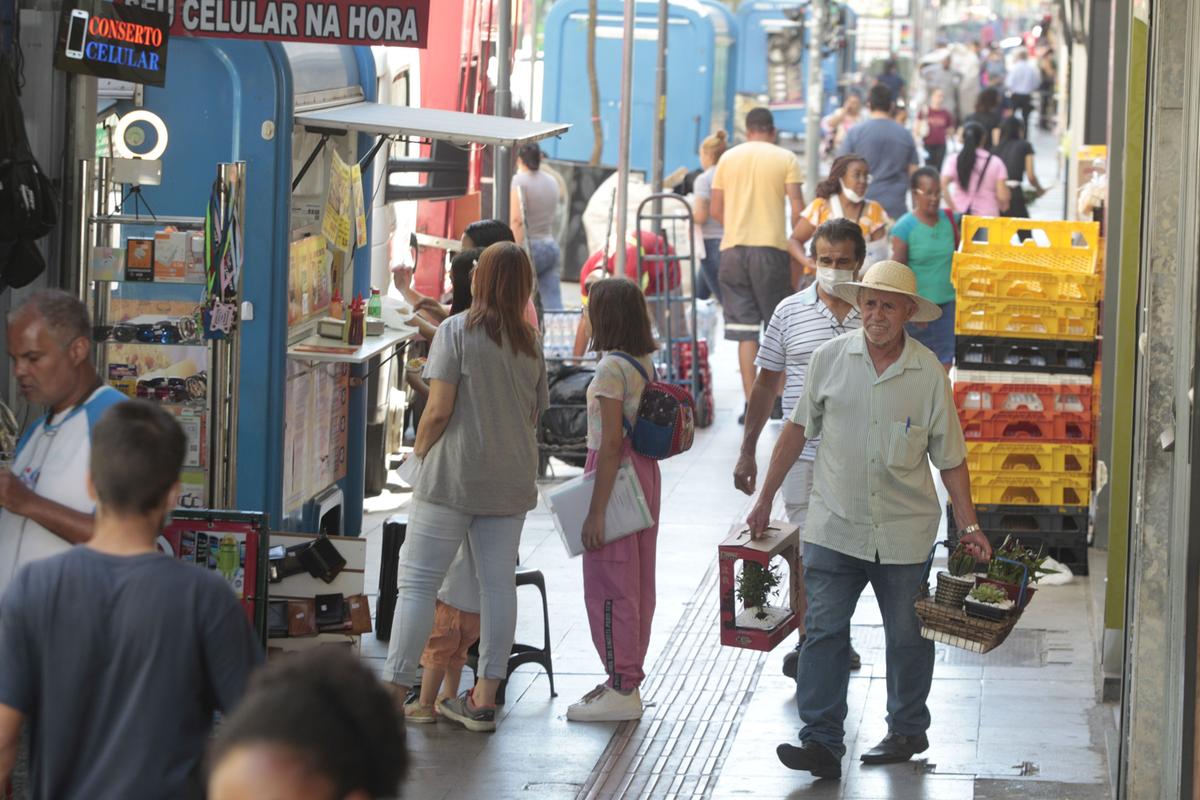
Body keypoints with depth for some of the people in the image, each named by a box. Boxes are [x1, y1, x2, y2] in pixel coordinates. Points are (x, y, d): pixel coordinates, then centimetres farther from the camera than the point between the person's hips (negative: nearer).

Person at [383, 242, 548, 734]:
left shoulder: (457, 331, -8)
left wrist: (419, 451, 3)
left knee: (418, 582, -3)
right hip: (511, 478, 5)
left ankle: (394, 691, -8)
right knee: (498, 583, 7)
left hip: (454, 473, -5)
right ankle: (485, 698, 11)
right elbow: (535, 414, 14)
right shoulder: (530, 343, 8)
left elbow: (439, 409, -12)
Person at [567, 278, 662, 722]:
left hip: (616, 474, -9)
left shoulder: (612, 368, -18)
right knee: (637, 584, 14)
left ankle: (621, 690, -1)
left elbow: (611, 442, -21)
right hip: (645, 472, 9)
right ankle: (627, 680, 22)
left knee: (609, 586, -3)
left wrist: (596, 511, -20)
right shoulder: (646, 363, 9)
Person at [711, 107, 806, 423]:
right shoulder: (785, 159, 1)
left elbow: (716, 210, 8)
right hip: (771, 247, -2)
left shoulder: (728, 158, 9)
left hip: (734, 248, 2)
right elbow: (798, 209, -6)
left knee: (744, 329, 3)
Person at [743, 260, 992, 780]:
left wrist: (968, 525, 0)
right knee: (823, 632, -6)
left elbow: (949, 456, 3)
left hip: (904, 531, -1)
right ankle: (822, 742, -4)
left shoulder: (928, 373, -4)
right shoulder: (830, 359, -1)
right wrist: (766, 498, 11)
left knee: (907, 638, 11)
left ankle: (907, 731, 29)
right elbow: (798, 430, 9)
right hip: (835, 524, 1)